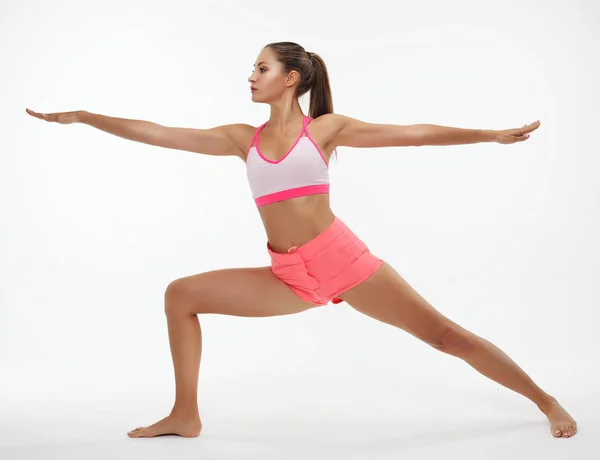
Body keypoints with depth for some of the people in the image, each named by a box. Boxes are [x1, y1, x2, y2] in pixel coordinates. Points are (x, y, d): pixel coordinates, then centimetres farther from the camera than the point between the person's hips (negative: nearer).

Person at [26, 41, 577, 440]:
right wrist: (83, 116, 8)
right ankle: (186, 415, 8)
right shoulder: (243, 139, 10)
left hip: (343, 259, -4)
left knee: (444, 334, -6)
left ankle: (547, 402, 9)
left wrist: (491, 134, -2)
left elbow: (413, 133, 1)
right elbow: (158, 133, 9)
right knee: (180, 294, -1)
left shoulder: (326, 128, 1)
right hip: (288, 278, 4)